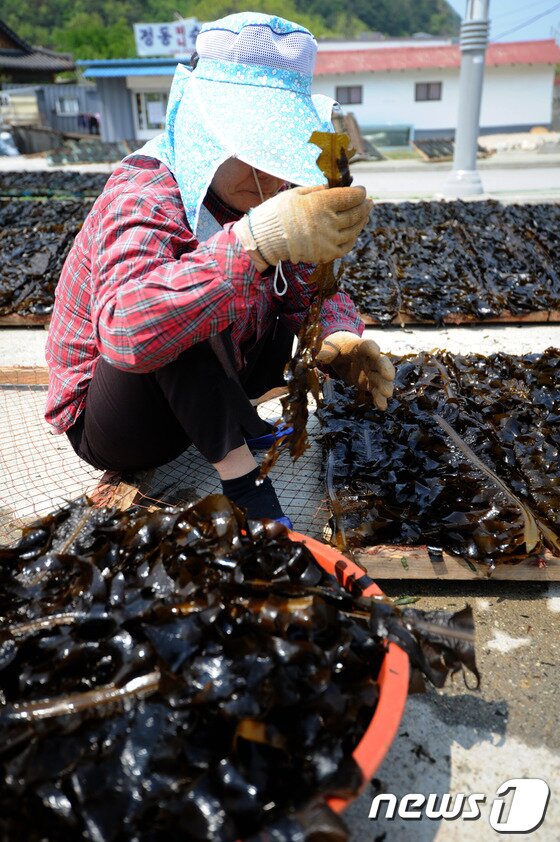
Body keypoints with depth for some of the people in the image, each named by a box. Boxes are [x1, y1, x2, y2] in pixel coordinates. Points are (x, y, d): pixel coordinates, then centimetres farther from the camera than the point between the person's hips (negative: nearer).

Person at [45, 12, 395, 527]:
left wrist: (339, 336, -26)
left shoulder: (259, 195, -3)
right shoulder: (142, 198, -26)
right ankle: (244, 484, -27)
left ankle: (242, 424, -2)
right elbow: (127, 328, -46)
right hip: (104, 427, -7)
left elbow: (312, 291, -3)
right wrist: (257, 241, -57)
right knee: (178, 317, -36)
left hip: (192, 405, 7)